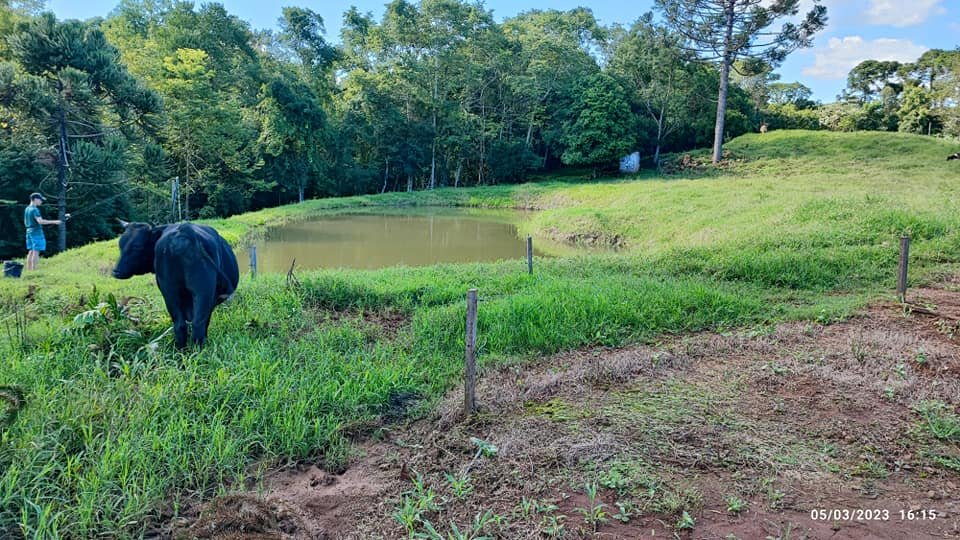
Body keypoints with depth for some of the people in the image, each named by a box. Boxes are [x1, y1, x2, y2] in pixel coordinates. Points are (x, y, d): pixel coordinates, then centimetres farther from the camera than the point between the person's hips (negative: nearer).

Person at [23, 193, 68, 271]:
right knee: (36, 251, -7)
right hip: (36, 232, -10)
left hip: (29, 232, 10)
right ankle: (34, 270, -9)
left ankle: (29, 269, 14)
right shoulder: (34, 209, -15)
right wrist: (54, 222, -24)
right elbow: (40, 221, -26)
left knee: (31, 251, 12)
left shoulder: (27, 209, 14)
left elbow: (25, 222, 22)